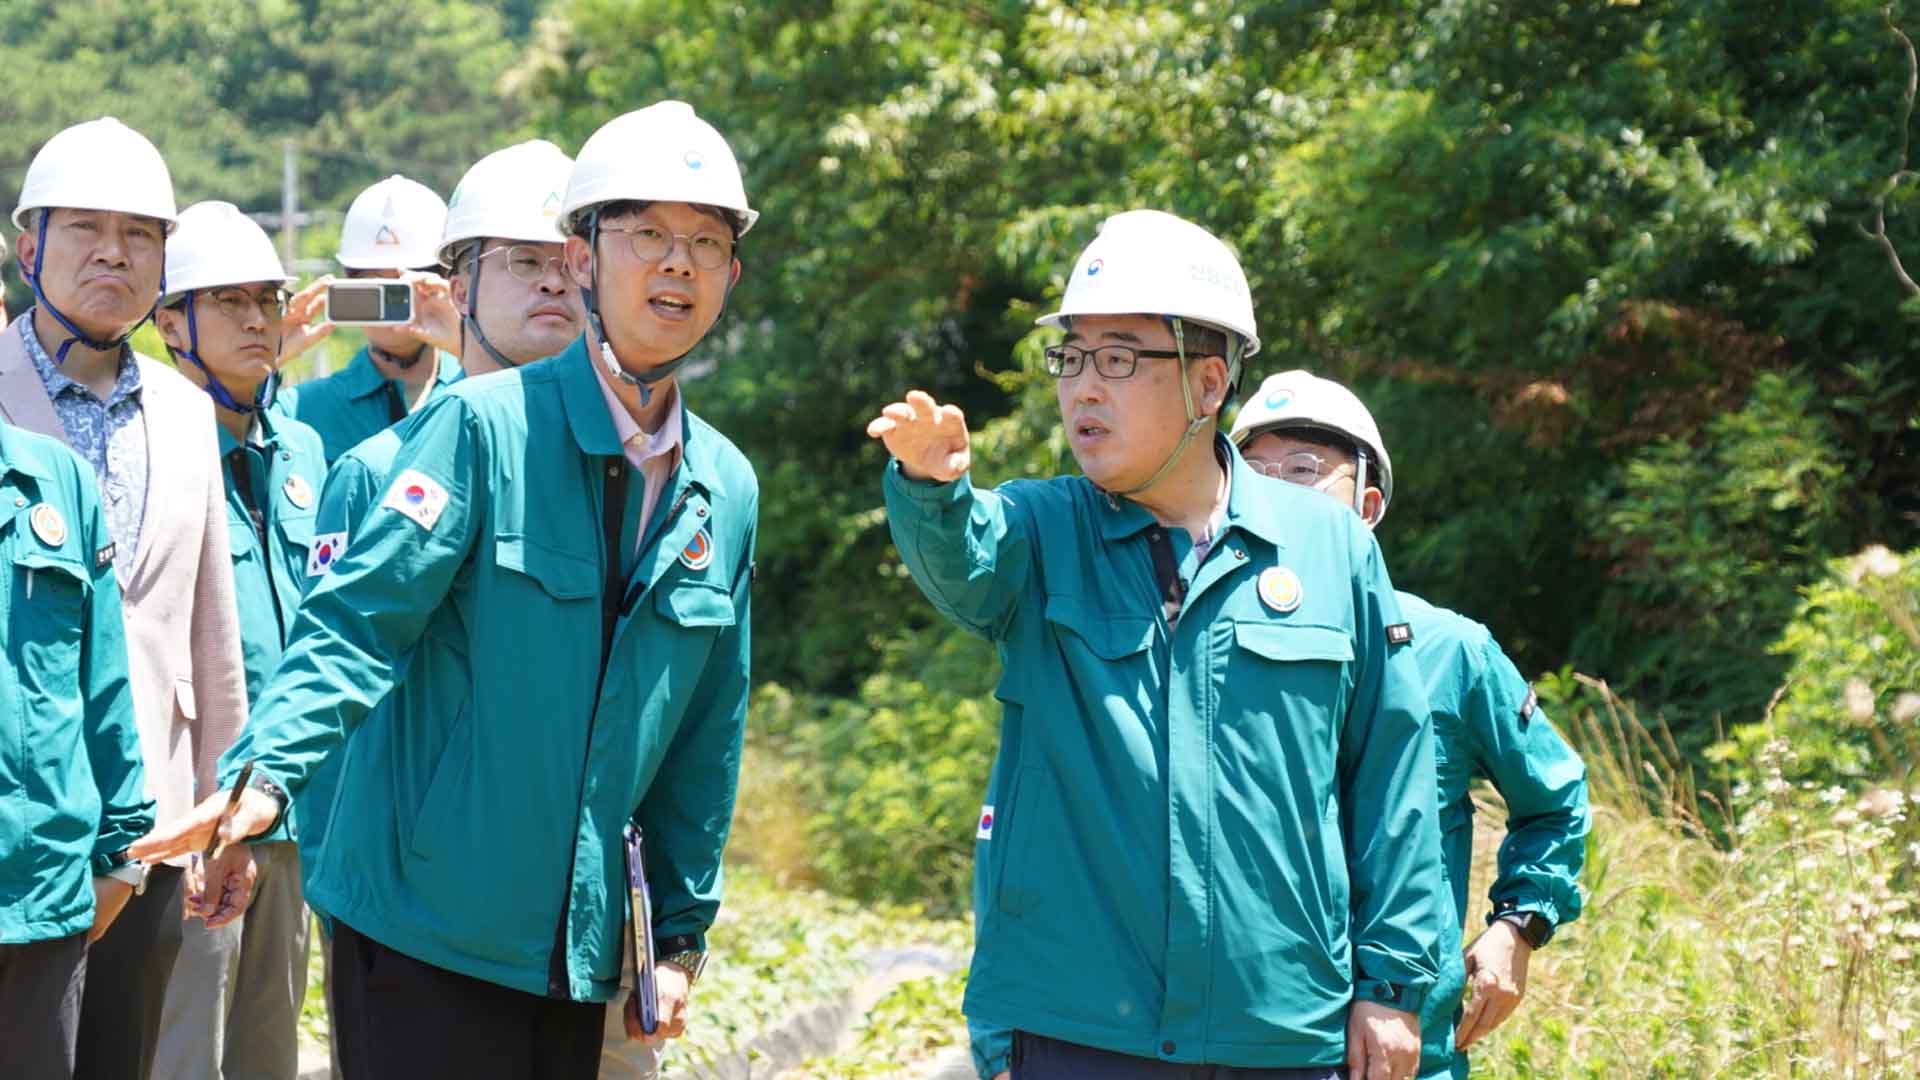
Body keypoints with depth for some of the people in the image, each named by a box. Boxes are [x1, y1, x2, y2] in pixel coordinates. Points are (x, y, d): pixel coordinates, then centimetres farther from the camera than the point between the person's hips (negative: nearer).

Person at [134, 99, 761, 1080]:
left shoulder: (727, 490, 9)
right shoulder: (483, 428, -9)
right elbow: (360, 615, -16)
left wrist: (683, 933, 15)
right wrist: (267, 771, -30)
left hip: (580, 953, 6)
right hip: (423, 933, -6)